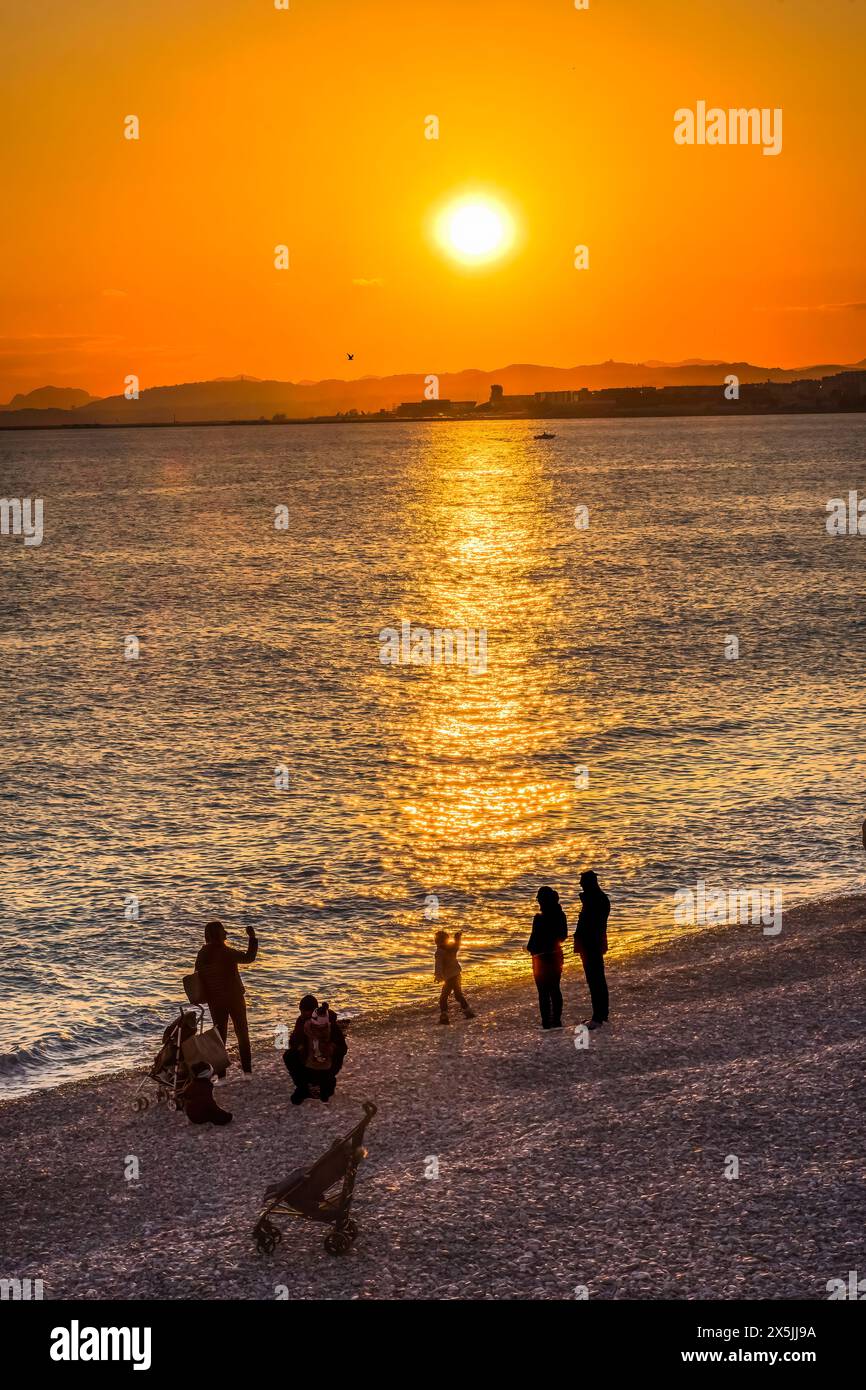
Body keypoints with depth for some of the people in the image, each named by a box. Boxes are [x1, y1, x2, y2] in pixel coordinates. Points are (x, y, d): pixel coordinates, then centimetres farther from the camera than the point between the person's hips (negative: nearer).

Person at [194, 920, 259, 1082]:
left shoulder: (202, 954, -2)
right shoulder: (224, 952, -18)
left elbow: (199, 977, 4)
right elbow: (249, 957, -19)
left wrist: (208, 997, 13)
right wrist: (253, 938, -13)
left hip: (214, 1001, 3)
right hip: (234, 998, -3)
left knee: (220, 1035, 9)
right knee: (242, 1033, 11)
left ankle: (221, 1076, 4)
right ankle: (247, 1071, 10)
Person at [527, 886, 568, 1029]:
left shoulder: (539, 918, -20)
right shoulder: (560, 916, 0)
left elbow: (534, 938, -16)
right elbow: (563, 935, 10)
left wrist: (530, 948, 4)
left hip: (542, 957, -6)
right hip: (556, 955, 7)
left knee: (543, 991, 0)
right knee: (555, 989, 15)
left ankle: (546, 1022, 0)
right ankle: (556, 1020, 17)